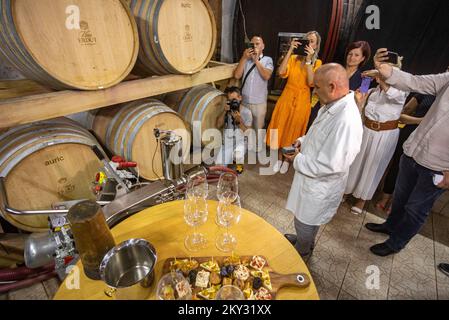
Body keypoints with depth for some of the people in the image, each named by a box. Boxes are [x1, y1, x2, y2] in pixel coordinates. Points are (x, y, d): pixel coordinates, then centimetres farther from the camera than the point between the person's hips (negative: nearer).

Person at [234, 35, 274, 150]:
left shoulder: (267, 60, 0)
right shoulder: (245, 59, 5)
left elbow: (266, 76, -17)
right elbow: (237, 76, -6)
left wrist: (256, 60, -14)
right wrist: (244, 58, -11)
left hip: (259, 102, -2)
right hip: (244, 101, 2)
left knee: (258, 128, 11)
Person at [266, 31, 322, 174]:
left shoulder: (317, 63, 0)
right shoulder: (294, 58, 1)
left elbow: (311, 82, -16)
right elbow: (281, 72, -17)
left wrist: (308, 60, -17)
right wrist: (290, 51, -16)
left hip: (302, 100, -1)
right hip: (287, 97, 1)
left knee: (293, 132, 10)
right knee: (280, 128, 5)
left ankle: (287, 160, 30)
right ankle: (279, 158, 26)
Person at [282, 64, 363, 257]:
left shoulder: (346, 121, -32)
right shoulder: (333, 106, -2)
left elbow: (331, 165, -31)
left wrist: (298, 160, -20)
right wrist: (303, 141, -1)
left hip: (320, 186, -8)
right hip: (311, 179, 8)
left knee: (305, 222, 18)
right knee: (303, 220, 30)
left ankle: (300, 251, 45)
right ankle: (301, 240, 56)